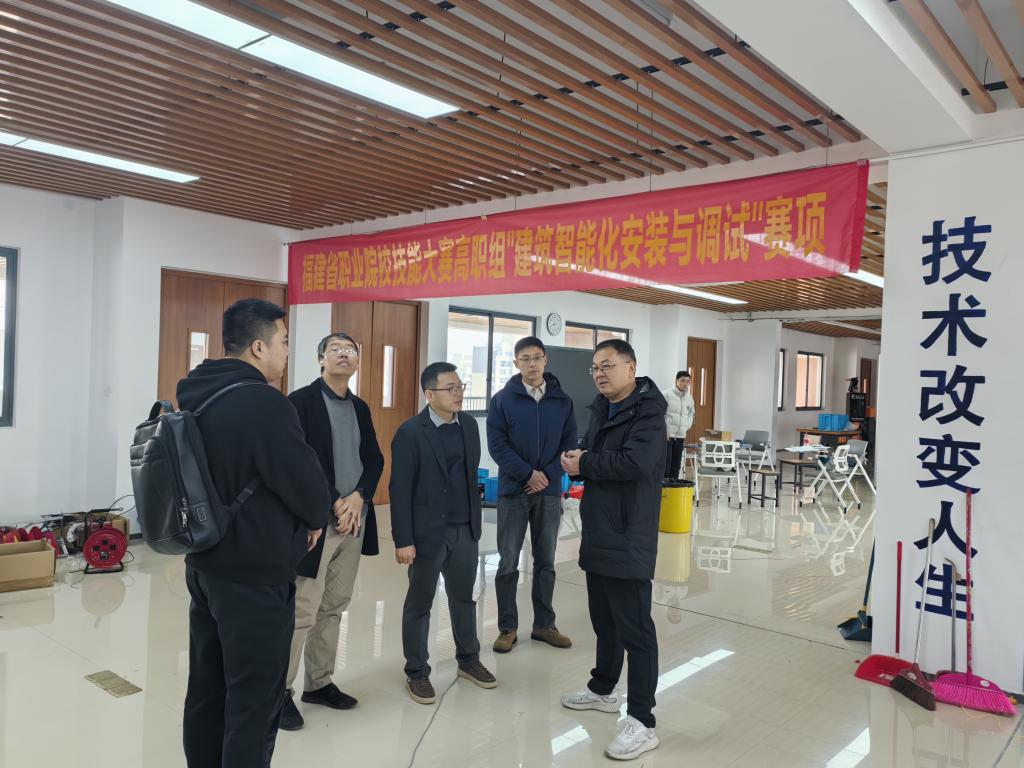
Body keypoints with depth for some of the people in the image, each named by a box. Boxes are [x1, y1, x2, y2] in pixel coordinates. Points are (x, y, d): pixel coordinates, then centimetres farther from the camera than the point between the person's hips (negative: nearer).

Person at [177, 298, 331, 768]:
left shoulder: (197, 397, 6)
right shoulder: (264, 403, -22)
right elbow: (309, 488, -20)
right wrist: (315, 518, 2)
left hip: (204, 564, 9)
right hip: (255, 573, -9)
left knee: (207, 689, 19)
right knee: (253, 701, 4)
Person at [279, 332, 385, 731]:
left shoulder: (360, 408, 14)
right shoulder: (301, 401, -7)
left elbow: (375, 459, 10)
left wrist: (358, 496, -8)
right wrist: (334, 504, -16)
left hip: (354, 519, 6)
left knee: (334, 607, 13)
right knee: (302, 611, -2)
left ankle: (319, 683, 26)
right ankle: (280, 690, 12)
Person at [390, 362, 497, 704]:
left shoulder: (469, 426, 4)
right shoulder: (410, 432, -13)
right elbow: (400, 489, -14)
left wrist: (476, 521, 12)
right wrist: (403, 540, -15)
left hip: (465, 529, 5)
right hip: (427, 532, -5)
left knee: (463, 597, 18)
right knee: (419, 603, 9)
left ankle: (468, 659, 35)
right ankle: (417, 672, 23)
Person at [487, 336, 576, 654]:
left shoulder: (562, 400, 4)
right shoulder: (503, 400, -4)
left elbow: (570, 443, 3)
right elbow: (497, 445, -9)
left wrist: (548, 476, -10)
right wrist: (528, 474, -15)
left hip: (549, 492, 2)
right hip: (513, 491, -2)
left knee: (546, 561, 11)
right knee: (508, 562, 3)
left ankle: (544, 624, 24)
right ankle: (507, 628, 15)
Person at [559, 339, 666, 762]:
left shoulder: (647, 411, -14)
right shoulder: (601, 409, 14)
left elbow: (635, 462, -28)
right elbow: (588, 454, 19)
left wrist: (584, 465, -16)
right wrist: (576, 458, -5)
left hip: (628, 540, -9)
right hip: (598, 535, 9)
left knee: (634, 628, -2)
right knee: (604, 619, 22)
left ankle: (642, 722, 7)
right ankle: (603, 690, 39)